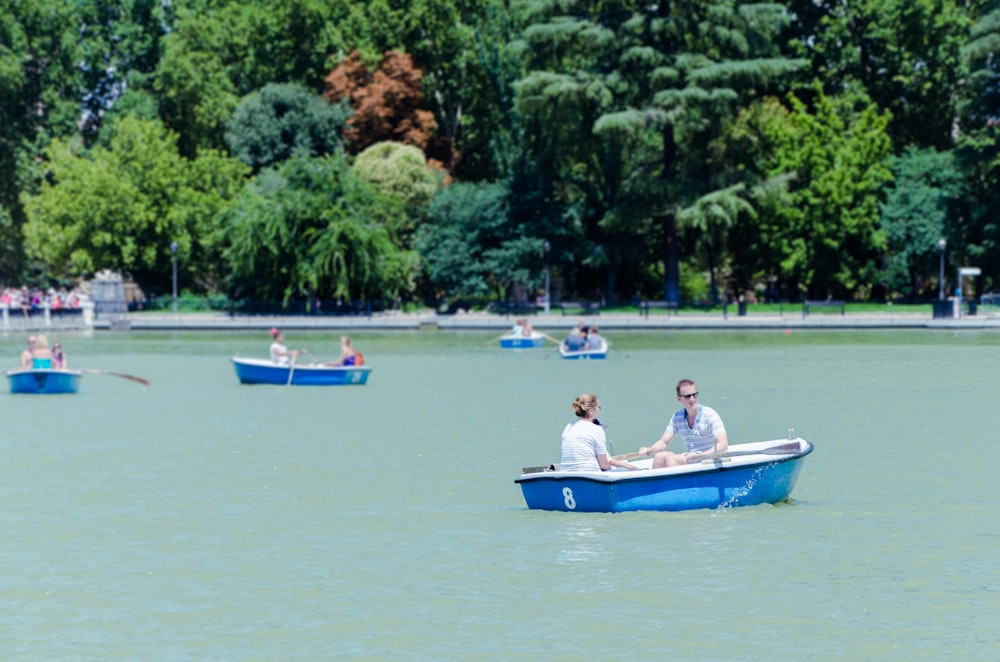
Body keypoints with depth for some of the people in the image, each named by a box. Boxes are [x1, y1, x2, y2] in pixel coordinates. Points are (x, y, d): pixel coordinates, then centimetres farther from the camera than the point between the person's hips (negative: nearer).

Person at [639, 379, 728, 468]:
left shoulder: (710, 415, -11)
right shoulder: (677, 417, 6)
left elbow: (723, 444, -18)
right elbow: (664, 442, 9)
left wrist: (700, 456, -34)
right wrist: (650, 450, -14)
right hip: (690, 458, 6)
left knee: (670, 458, -27)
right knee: (660, 456, -20)